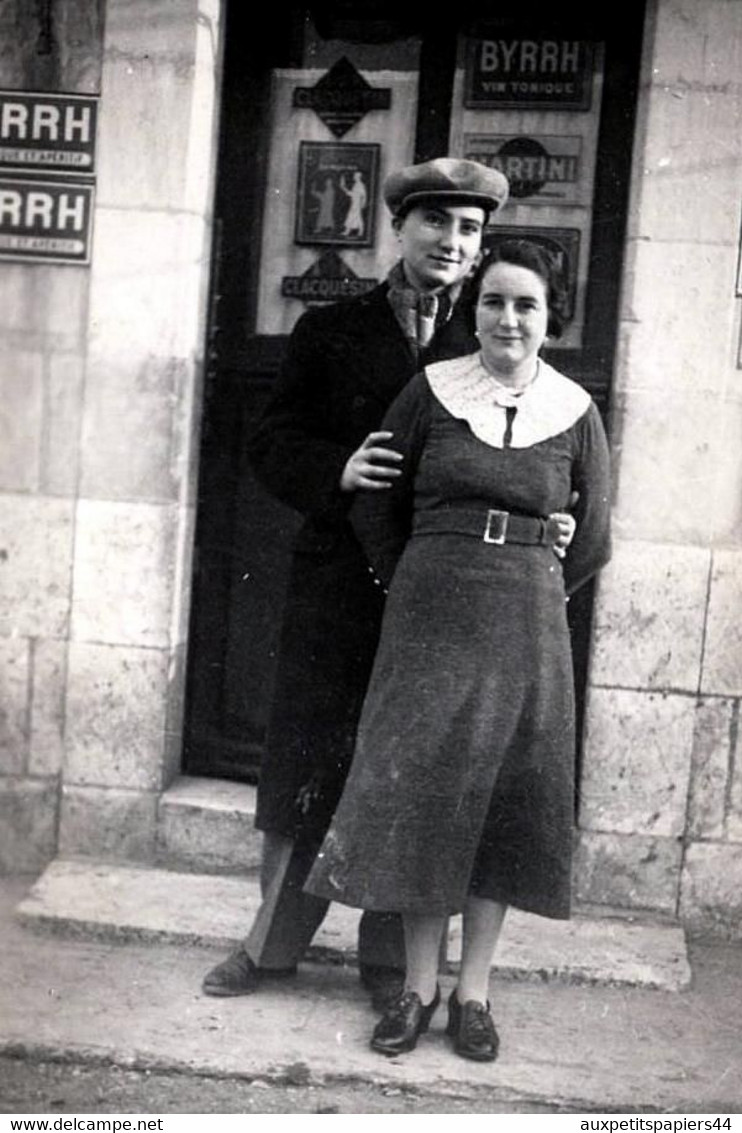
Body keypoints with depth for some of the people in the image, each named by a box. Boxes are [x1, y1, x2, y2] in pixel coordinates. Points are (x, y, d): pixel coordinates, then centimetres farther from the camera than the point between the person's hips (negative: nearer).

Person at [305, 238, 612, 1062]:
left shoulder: (575, 412, 1)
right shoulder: (432, 391, -2)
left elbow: (591, 542, 10)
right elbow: (373, 508, 5)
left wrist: (525, 593, 11)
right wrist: (419, 587, 9)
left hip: (526, 624, 1)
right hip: (428, 615, 0)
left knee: (506, 801, 6)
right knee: (418, 790, 2)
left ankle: (473, 990, 20)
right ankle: (419, 984, 18)